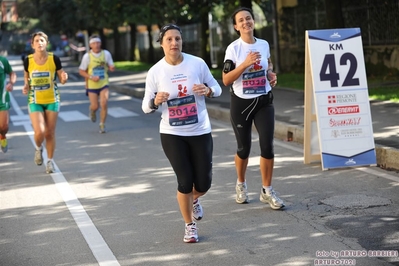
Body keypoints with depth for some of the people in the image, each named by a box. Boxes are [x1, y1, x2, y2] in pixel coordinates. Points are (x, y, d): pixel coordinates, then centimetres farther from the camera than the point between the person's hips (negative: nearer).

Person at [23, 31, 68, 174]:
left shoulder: (54, 59, -8)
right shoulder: (28, 60, -7)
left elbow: (61, 79, -1)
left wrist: (64, 78, -23)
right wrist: (26, 86, -7)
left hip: (52, 100, 0)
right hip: (35, 101, 0)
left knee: (50, 133, 4)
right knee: (39, 132, -14)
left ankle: (50, 161, 24)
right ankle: (38, 149, 21)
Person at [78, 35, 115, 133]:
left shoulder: (106, 54, -3)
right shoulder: (87, 56, -7)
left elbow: (111, 66, 6)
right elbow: (81, 71, -2)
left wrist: (112, 67, -19)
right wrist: (91, 77, -17)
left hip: (104, 84, 1)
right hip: (92, 85, -1)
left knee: (104, 104, -12)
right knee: (95, 106, 0)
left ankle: (102, 124, 6)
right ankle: (91, 111, 38)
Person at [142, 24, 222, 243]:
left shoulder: (197, 63, -7)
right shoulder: (155, 72, -7)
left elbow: (217, 88, 4)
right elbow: (146, 107, -2)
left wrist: (208, 90, -19)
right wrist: (156, 101, -24)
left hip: (200, 132, 1)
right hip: (172, 134, -1)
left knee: (203, 184, 4)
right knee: (185, 182, -5)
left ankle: (194, 200, 43)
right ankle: (189, 226, 19)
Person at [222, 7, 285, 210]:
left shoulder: (264, 45, 2)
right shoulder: (233, 49, -11)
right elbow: (226, 80, -15)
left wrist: (271, 75, 2)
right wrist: (245, 64, -24)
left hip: (264, 102, 3)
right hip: (241, 103, -3)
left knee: (267, 146, -5)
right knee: (244, 148, 7)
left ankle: (267, 191, 8)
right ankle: (241, 185, 33)